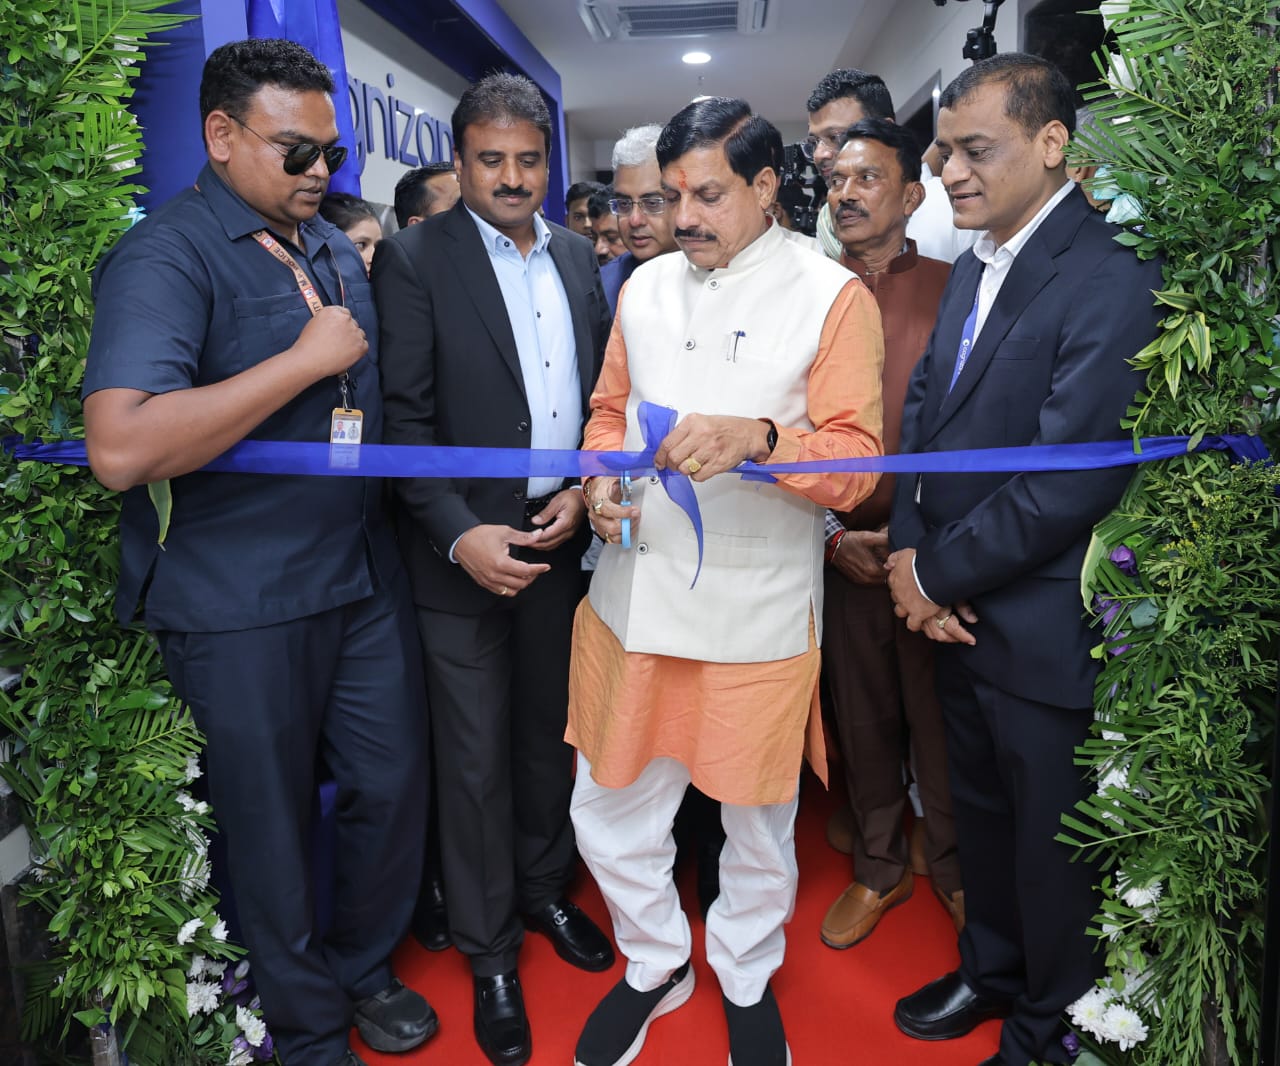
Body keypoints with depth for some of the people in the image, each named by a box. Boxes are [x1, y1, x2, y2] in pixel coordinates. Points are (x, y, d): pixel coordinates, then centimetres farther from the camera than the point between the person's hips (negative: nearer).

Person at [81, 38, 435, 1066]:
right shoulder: (165, 257, -13)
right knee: (274, 826, 11)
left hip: (366, 576, 7)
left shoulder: (336, 248, 12)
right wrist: (307, 358, -23)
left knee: (394, 785, 15)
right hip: (242, 605, -6)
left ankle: (366, 967, 41)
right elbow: (122, 448, -28)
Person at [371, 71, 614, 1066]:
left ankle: (544, 888, 41)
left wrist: (584, 489, -3)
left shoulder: (578, 257, 9)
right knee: (476, 759, 8)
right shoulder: (415, 259, -7)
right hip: (465, 548, -4)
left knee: (548, 734, 18)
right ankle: (490, 950, 27)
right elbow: (405, 417, -11)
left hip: (563, 536, 5)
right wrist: (461, 534, -19)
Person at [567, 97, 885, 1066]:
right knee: (609, 812, 12)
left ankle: (747, 978, 42)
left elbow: (857, 462, -10)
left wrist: (758, 437, -29)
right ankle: (656, 963, 40)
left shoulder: (832, 296, -5)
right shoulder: (646, 286, 10)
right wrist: (602, 481, -2)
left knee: (758, 822, 14)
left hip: (757, 611, -4)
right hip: (634, 594, 4)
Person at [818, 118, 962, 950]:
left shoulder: (953, 291, -3)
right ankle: (880, 869, 34)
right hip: (843, 551, 2)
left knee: (940, 721, 10)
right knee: (863, 720, 14)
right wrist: (832, 536, -5)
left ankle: (953, 868, 34)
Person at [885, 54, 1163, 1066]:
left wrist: (939, 576, -14)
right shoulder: (974, 266, 9)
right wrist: (909, 552, -6)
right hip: (957, 612, 8)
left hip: (1043, 630, -7)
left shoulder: (1111, 278, -19)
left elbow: (1072, 479, -24)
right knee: (981, 811, 24)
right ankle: (991, 969, 47)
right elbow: (924, 409, 8)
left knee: (1051, 840, 13)